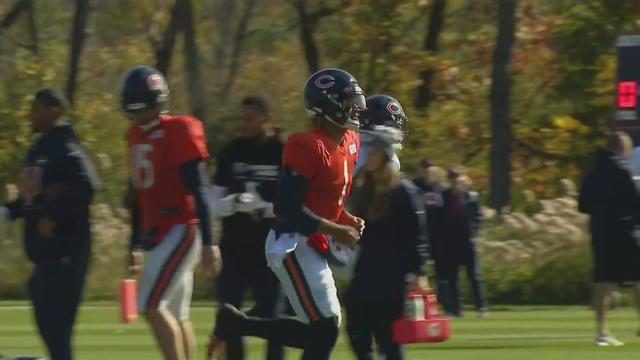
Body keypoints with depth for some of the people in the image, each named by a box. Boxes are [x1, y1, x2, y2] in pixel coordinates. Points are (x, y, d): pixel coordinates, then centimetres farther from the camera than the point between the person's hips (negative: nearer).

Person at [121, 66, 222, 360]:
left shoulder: (178, 132, -12)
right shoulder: (137, 136, 13)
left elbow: (199, 191, -14)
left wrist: (208, 242, -17)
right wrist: (135, 245, 22)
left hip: (180, 230, -8)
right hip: (157, 233, 8)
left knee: (152, 307, -16)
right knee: (176, 316, 10)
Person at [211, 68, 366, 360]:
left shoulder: (349, 142, 10)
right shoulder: (309, 147, -20)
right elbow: (287, 207, -24)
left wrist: (347, 221, 4)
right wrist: (335, 231, -22)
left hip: (311, 245, 10)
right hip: (292, 245, -10)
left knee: (319, 332, 10)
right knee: (325, 329, -12)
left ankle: (238, 325, 18)